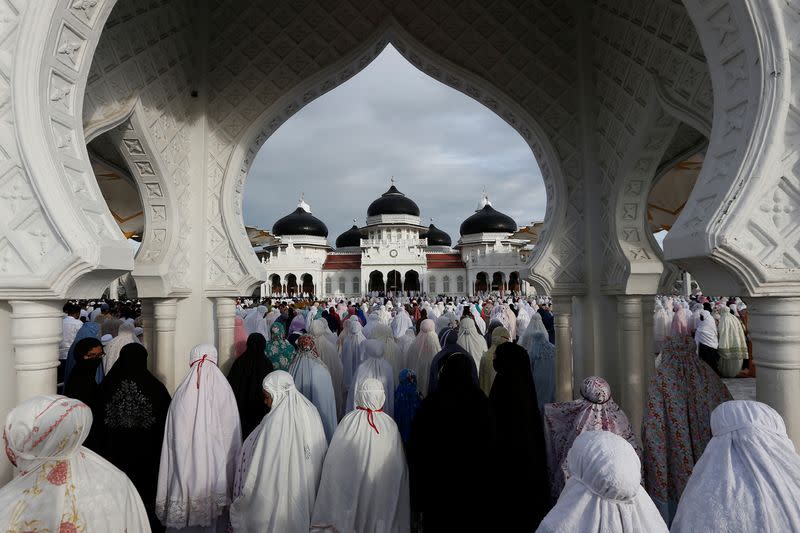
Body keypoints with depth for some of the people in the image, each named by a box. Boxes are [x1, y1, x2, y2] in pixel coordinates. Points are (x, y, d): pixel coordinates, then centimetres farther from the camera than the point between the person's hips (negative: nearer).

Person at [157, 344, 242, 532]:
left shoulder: (182, 393, -9)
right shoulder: (224, 390, -12)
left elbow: (172, 438, -1)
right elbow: (233, 435, -7)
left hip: (185, 467, 1)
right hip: (216, 465, -1)